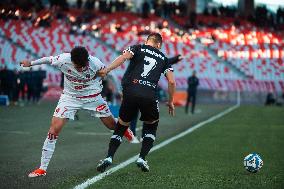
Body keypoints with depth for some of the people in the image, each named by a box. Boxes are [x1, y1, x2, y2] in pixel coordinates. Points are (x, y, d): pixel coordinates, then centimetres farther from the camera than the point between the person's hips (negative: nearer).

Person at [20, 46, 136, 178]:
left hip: (92, 96, 0)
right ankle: (42, 168, -6)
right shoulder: (63, 60, -28)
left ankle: (124, 130, 53)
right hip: (70, 97, 0)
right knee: (54, 129, -14)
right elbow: (48, 60, -7)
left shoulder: (95, 64, -29)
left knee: (112, 125, 12)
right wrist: (31, 63, 9)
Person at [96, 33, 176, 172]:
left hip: (130, 91, 0)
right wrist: (170, 102, 28)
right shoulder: (163, 58, 23)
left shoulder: (138, 48, 19)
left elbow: (123, 57, -3)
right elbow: (172, 81, 16)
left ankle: (109, 157, 1)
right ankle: (142, 158, 11)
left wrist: (107, 70, -11)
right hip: (149, 95, 0)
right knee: (151, 125, 25)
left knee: (121, 125, 17)